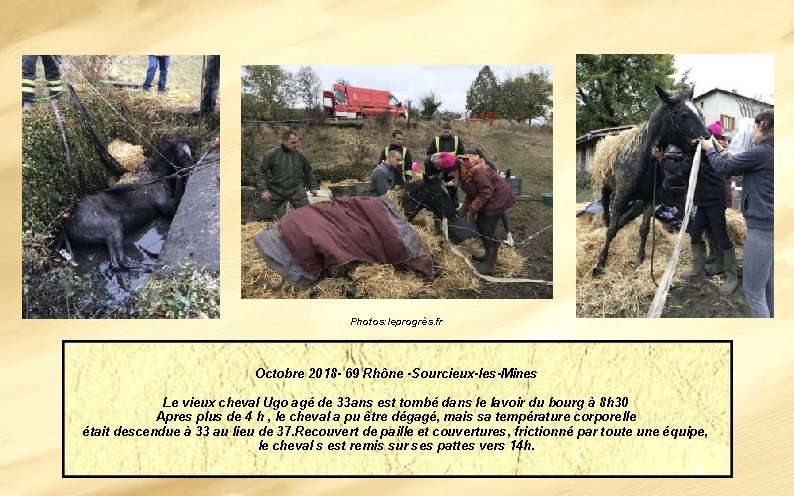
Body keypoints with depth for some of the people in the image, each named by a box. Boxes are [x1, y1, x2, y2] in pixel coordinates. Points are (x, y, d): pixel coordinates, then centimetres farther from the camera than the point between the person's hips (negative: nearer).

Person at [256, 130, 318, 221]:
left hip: (296, 190, 1)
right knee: (262, 216, -4)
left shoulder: (300, 155, 3)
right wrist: (263, 190, -10)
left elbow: (309, 172, 18)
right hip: (275, 191, -1)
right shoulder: (272, 155, -4)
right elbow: (261, 172, -1)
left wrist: (313, 187, 13)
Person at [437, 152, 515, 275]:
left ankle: (490, 264, 1)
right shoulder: (461, 174, 0)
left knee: (488, 229, -8)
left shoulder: (475, 170, -31)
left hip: (498, 195, -9)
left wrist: (472, 209, -20)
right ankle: (489, 255, 30)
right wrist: (462, 212, -1)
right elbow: (470, 195, 7)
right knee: (480, 225, 13)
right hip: (487, 196, 9)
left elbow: (486, 192, -27)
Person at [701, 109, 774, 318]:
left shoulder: (762, 152, -16)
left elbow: (722, 166, -7)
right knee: (769, 288, 16)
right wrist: (726, 155, 27)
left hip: (761, 227, -9)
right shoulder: (770, 152, 11)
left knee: (753, 291, -3)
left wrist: (709, 149, 11)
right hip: (771, 226, 9)